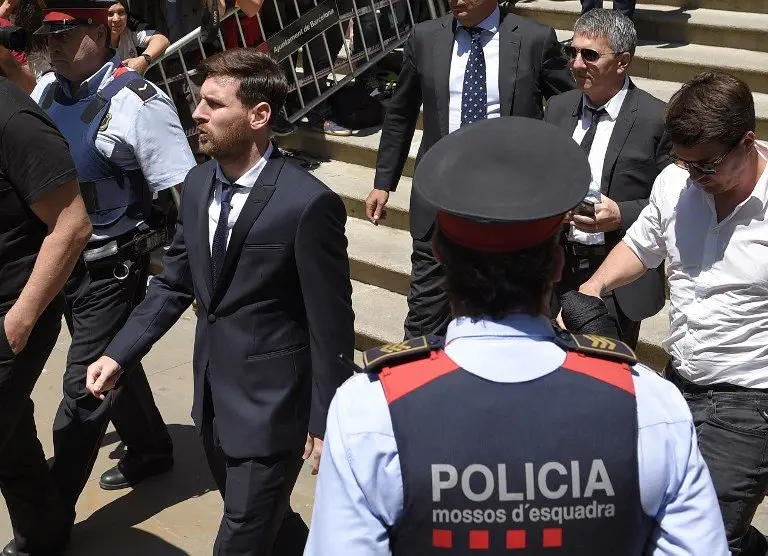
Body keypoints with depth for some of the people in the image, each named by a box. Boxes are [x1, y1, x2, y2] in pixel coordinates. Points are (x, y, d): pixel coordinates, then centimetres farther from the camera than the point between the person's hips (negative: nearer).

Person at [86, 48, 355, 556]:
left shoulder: (308, 203, -21)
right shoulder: (198, 184, 1)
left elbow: (331, 324, -15)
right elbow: (174, 282, 10)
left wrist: (326, 422, -10)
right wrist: (119, 354, 2)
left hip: (271, 403, -7)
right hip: (214, 394, 7)